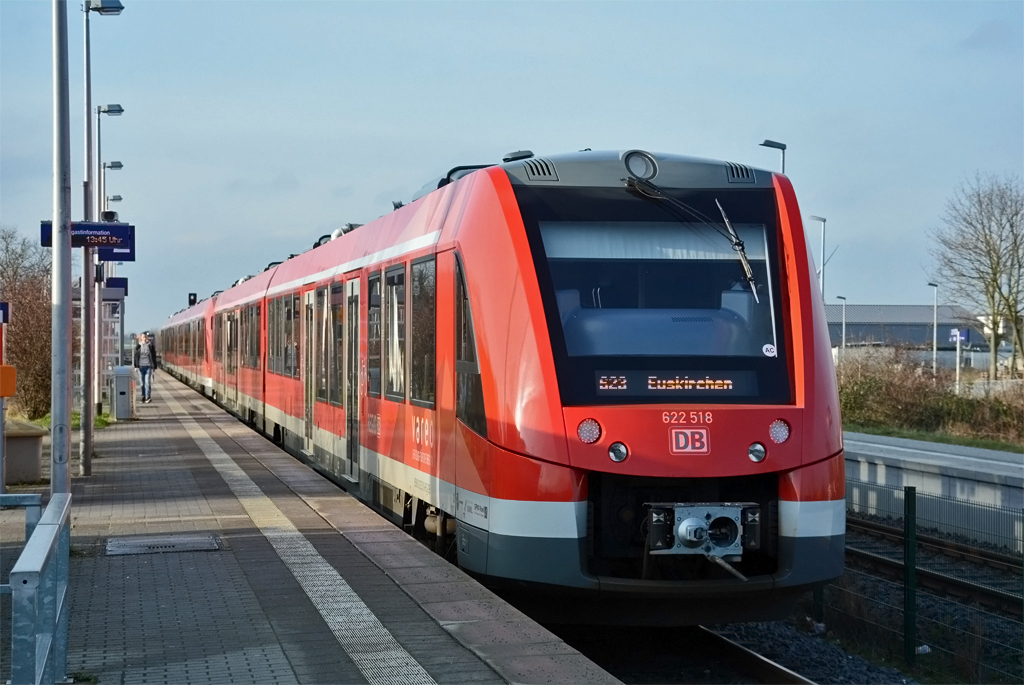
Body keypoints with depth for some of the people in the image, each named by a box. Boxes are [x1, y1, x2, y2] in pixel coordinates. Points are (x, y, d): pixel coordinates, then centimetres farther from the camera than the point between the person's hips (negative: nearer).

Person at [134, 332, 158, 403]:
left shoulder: (150, 345, 0)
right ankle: (143, 397, 15)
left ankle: (147, 398, -8)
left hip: (148, 366, -2)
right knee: (142, 382, 7)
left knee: (147, 382, -9)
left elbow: (154, 357, 3)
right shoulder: (138, 346, 5)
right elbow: (136, 356, 7)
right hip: (141, 366, 2)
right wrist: (136, 366, 1)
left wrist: (154, 367, 1)